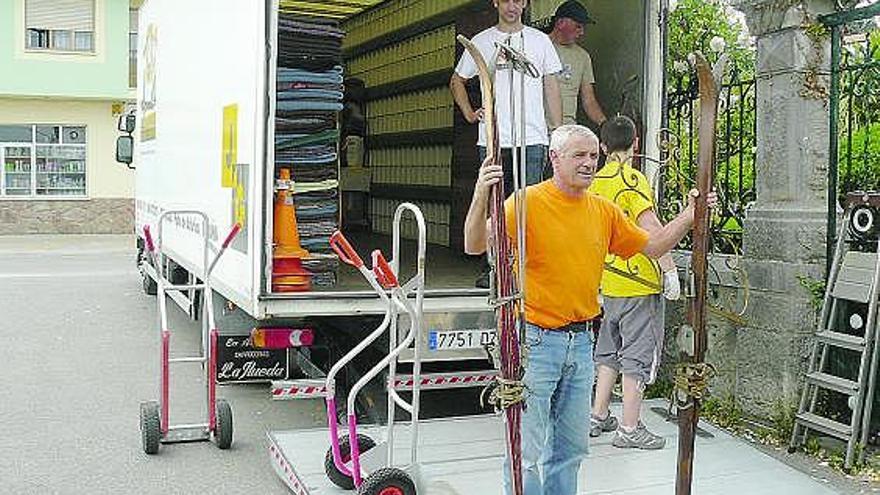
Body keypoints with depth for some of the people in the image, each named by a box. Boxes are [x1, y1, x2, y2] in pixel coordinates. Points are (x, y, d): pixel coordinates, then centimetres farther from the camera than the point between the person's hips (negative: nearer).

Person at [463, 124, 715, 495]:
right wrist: (480, 196, -36)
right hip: (535, 339, -6)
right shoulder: (528, 202, -10)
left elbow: (653, 245, 19)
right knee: (529, 450, -1)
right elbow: (475, 245, -20)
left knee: (572, 447, 18)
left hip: (580, 341, 6)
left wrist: (690, 214, 7)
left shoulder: (604, 210, 9)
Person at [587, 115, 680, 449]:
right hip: (641, 284, -7)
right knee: (638, 354, 0)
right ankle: (629, 430, 6)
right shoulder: (633, 180, -13)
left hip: (610, 283, 7)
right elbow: (652, 231, -21)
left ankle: (598, 418, 25)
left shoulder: (595, 183, 9)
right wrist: (670, 271, -17)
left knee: (609, 351, 18)